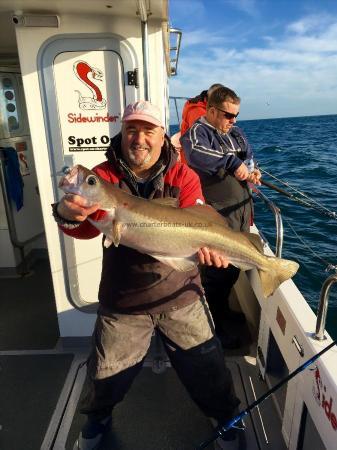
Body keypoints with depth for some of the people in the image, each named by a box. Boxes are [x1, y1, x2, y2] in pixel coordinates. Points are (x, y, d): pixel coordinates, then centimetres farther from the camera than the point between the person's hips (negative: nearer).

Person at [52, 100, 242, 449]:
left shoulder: (182, 176, -6)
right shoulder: (104, 175, -7)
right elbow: (89, 226, -21)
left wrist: (202, 241, -42)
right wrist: (68, 214, -44)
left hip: (180, 295, 0)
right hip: (122, 301, 1)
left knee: (205, 366, 15)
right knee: (106, 373, 18)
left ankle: (224, 415, 47)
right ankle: (98, 418, 53)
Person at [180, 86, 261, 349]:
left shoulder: (235, 132, 15)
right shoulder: (198, 132, -11)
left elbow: (249, 157, 25)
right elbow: (195, 153, -33)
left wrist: (253, 172, 3)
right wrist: (233, 162, -36)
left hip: (241, 210, 9)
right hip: (218, 216, -8)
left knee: (234, 267, 20)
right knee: (216, 271, 1)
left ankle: (224, 309, 41)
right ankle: (215, 326, 19)